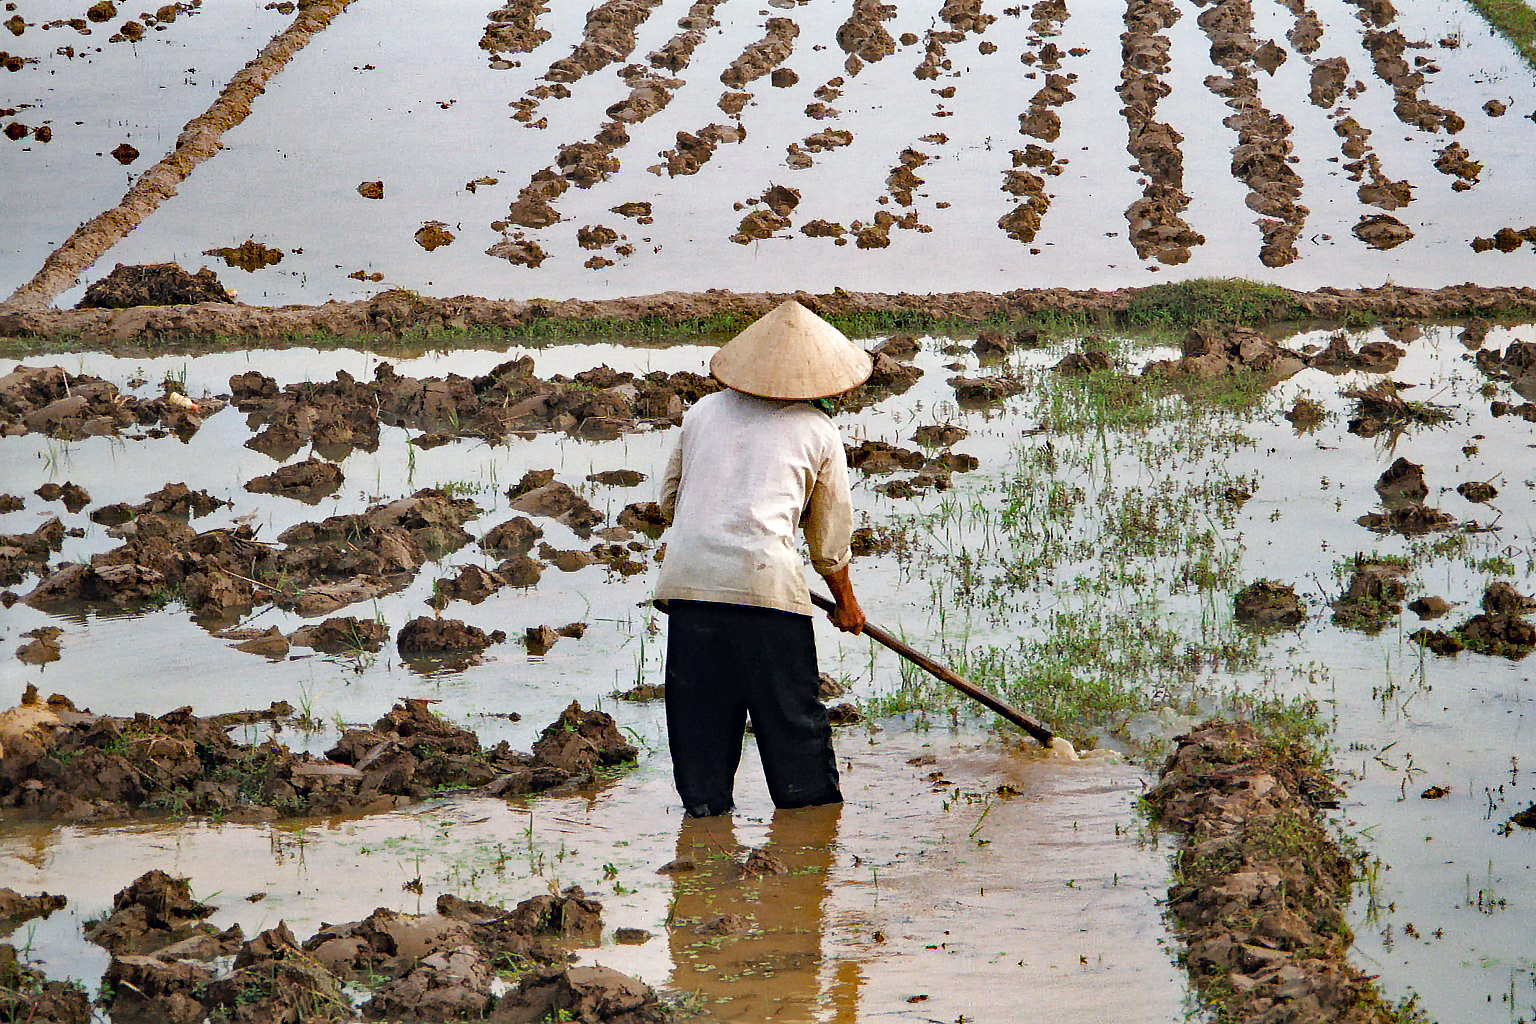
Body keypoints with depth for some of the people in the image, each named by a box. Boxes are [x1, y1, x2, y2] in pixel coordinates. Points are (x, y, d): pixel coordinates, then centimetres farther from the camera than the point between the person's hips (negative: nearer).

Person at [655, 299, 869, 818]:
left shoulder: (705, 411, 18)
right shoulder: (818, 431, 11)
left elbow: (670, 497, 27)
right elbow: (831, 535, 17)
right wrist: (845, 601, 32)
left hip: (688, 576, 3)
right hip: (766, 576, -3)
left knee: (697, 703, 12)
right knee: (791, 705, 5)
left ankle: (704, 800, 16)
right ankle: (810, 799, 10)